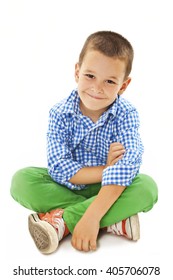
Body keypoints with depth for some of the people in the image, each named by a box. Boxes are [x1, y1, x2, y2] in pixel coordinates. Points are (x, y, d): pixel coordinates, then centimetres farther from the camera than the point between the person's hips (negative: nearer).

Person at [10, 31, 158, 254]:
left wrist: (92, 215, -41)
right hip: (65, 187, 1)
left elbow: (127, 165, -30)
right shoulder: (60, 114, -14)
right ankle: (112, 220, -30)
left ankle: (62, 220, -28)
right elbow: (59, 168, -21)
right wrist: (105, 170, -28)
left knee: (147, 187, -29)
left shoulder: (126, 115, -17)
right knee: (21, 180, -24)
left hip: (108, 189, 0)